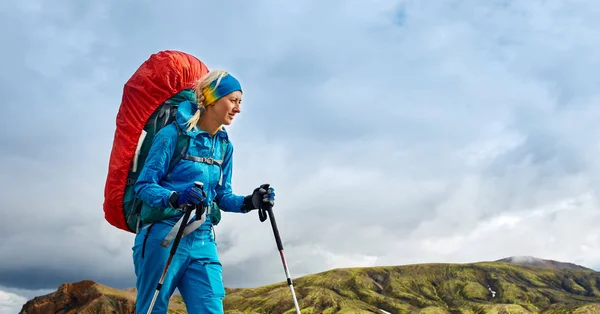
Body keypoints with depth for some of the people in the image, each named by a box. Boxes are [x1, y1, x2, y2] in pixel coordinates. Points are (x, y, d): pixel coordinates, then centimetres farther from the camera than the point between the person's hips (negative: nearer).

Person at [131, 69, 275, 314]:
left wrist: (249, 202, -5)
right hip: (162, 237, -5)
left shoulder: (224, 145, 11)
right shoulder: (173, 134, -8)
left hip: (203, 241, 5)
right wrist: (175, 198, -30)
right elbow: (144, 186, -11)